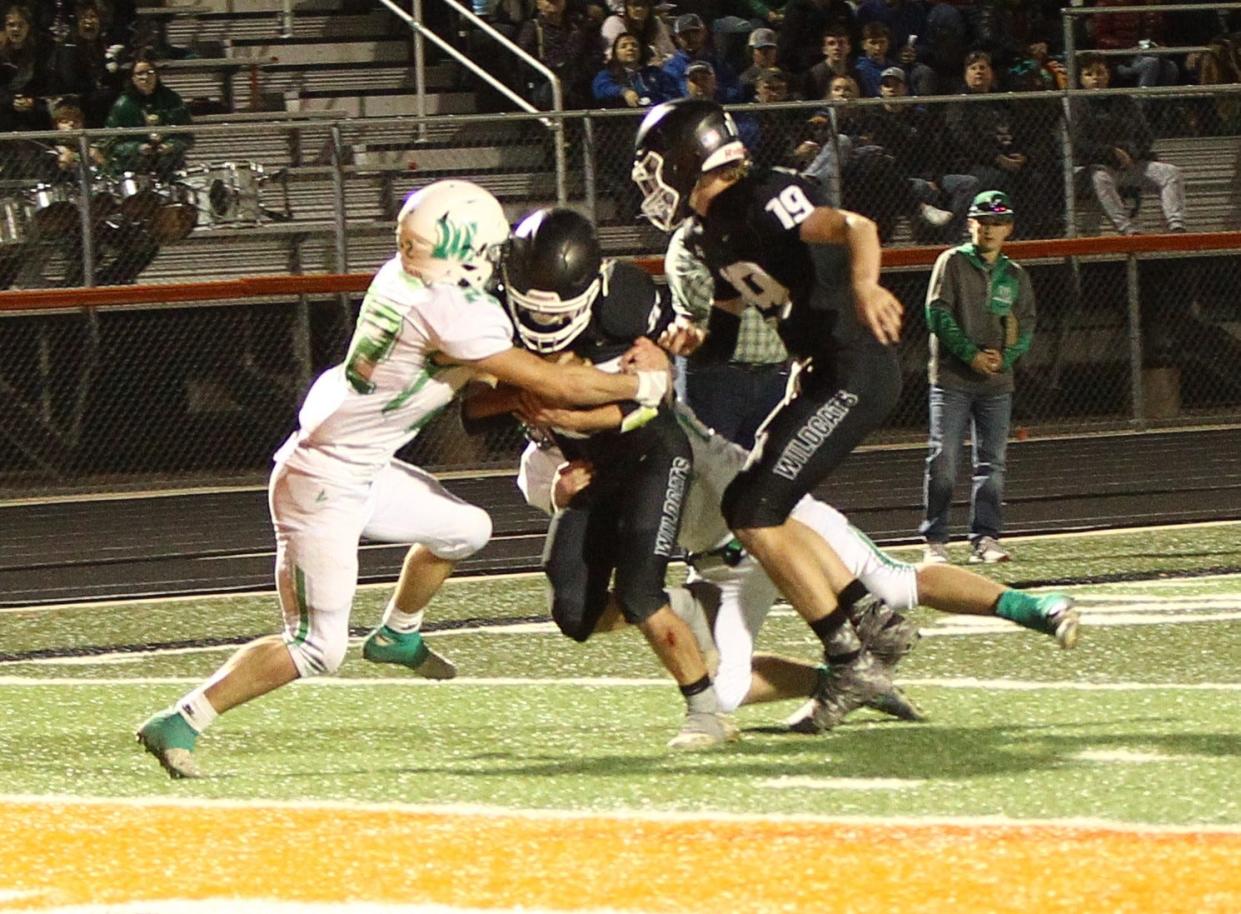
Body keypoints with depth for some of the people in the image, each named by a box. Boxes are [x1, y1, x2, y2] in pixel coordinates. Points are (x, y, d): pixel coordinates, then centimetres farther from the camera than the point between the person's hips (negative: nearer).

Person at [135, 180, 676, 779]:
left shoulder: (400, 280, 2)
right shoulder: (449, 312, -24)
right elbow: (552, 384, -17)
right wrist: (641, 385, -4)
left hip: (362, 474, 10)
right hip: (324, 487, -10)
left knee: (464, 530, 24)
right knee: (316, 649, -7)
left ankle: (396, 635, 45)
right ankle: (179, 723, -7)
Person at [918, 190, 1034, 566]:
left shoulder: (1016, 276, 15)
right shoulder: (953, 262, 3)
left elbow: (1026, 327, 12)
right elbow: (938, 313, -5)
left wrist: (1004, 356, -8)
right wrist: (971, 354, -13)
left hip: (997, 381, 4)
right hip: (952, 378, -4)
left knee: (992, 461, 1)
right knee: (943, 460, -8)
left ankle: (985, 538, 5)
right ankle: (935, 541, -4)